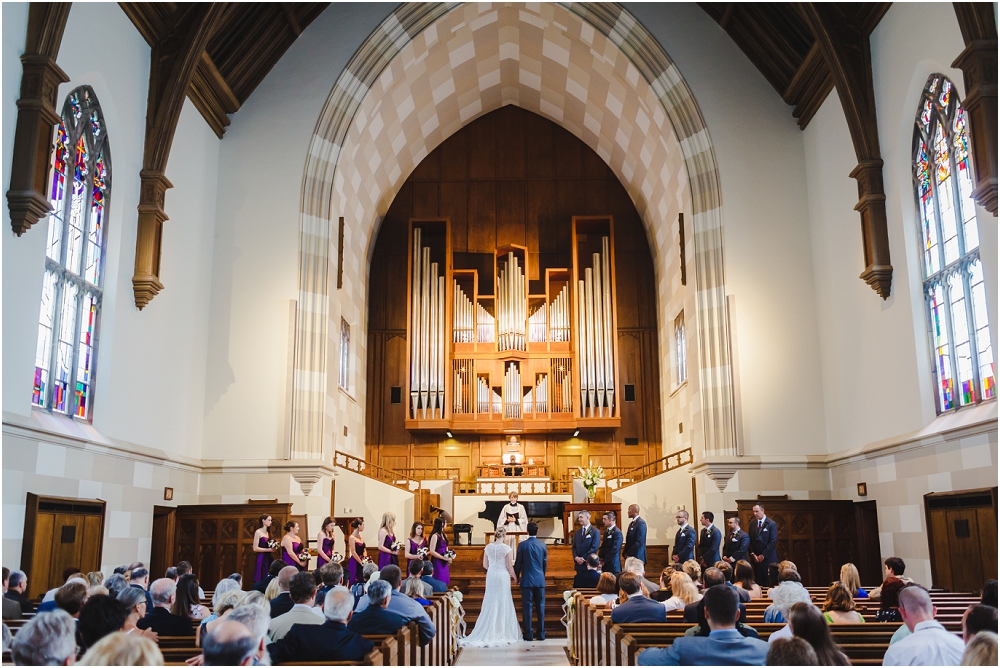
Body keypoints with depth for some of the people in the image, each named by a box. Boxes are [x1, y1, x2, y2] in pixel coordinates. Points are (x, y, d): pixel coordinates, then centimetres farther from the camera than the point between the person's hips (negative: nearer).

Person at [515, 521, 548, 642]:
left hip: (527, 580, -3)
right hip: (540, 580, 3)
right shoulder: (543, 545, 3)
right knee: (540, 606, 7)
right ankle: (541, 633, 10)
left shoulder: (523, 545, -6)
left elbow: (518, 563, -2)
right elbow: (545, 563, 10)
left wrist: (516, 576, 12)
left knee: (527, 606, 1)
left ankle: (528, 633, 2)